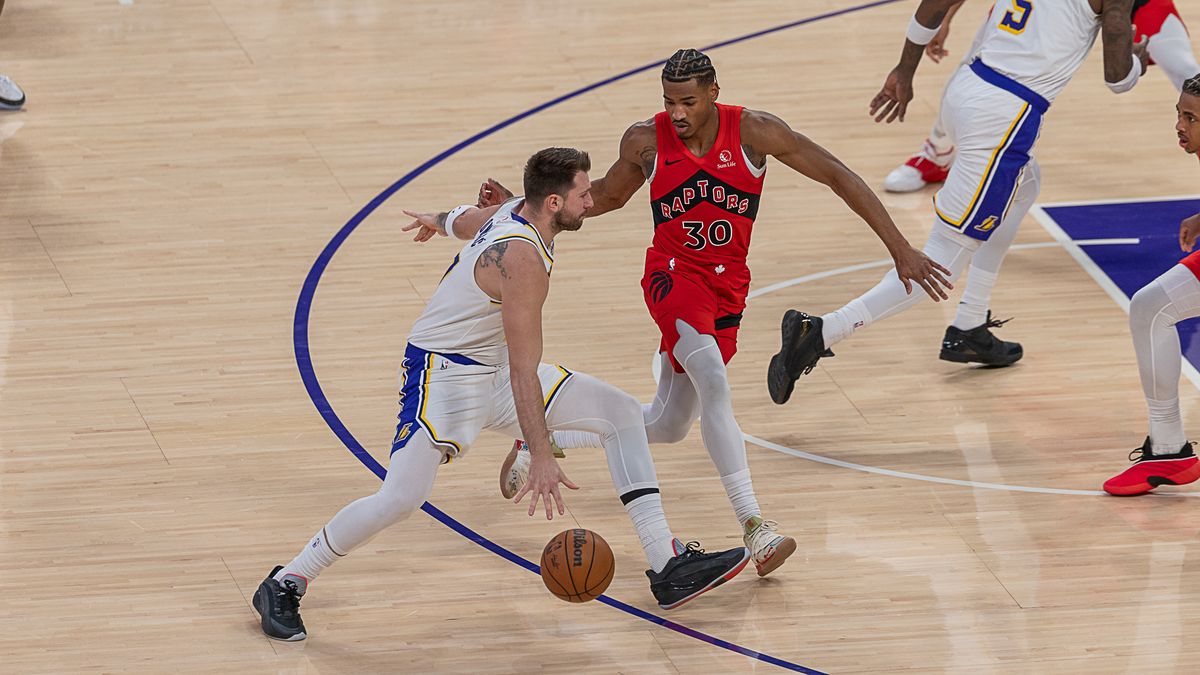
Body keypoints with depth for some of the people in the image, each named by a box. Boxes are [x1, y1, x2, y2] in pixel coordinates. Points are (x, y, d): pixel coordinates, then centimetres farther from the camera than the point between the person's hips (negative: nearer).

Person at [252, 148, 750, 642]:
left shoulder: (513, 212, -1)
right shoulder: (522, 259, -29)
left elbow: (467, 220, 25)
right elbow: (524, 372, -32)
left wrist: (441, 222, 49)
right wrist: (542, 459, -36)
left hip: (495, 369, 10)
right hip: (443, 374, -10)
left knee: (622, 414, 2)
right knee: (402, 497, -27)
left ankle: (669, 567, 0)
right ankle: (284, 586, -9)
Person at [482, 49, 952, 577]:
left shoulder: (752, 132, -13)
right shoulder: (646, 141, -9)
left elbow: (837, 176, -10)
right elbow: (606, 196, 12)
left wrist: (900, 250, -14)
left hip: (726, 287, 3)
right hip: (673, 274, -3)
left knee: (667, 426, 11)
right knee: (714, 384, -29)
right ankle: (754, 528, -33)